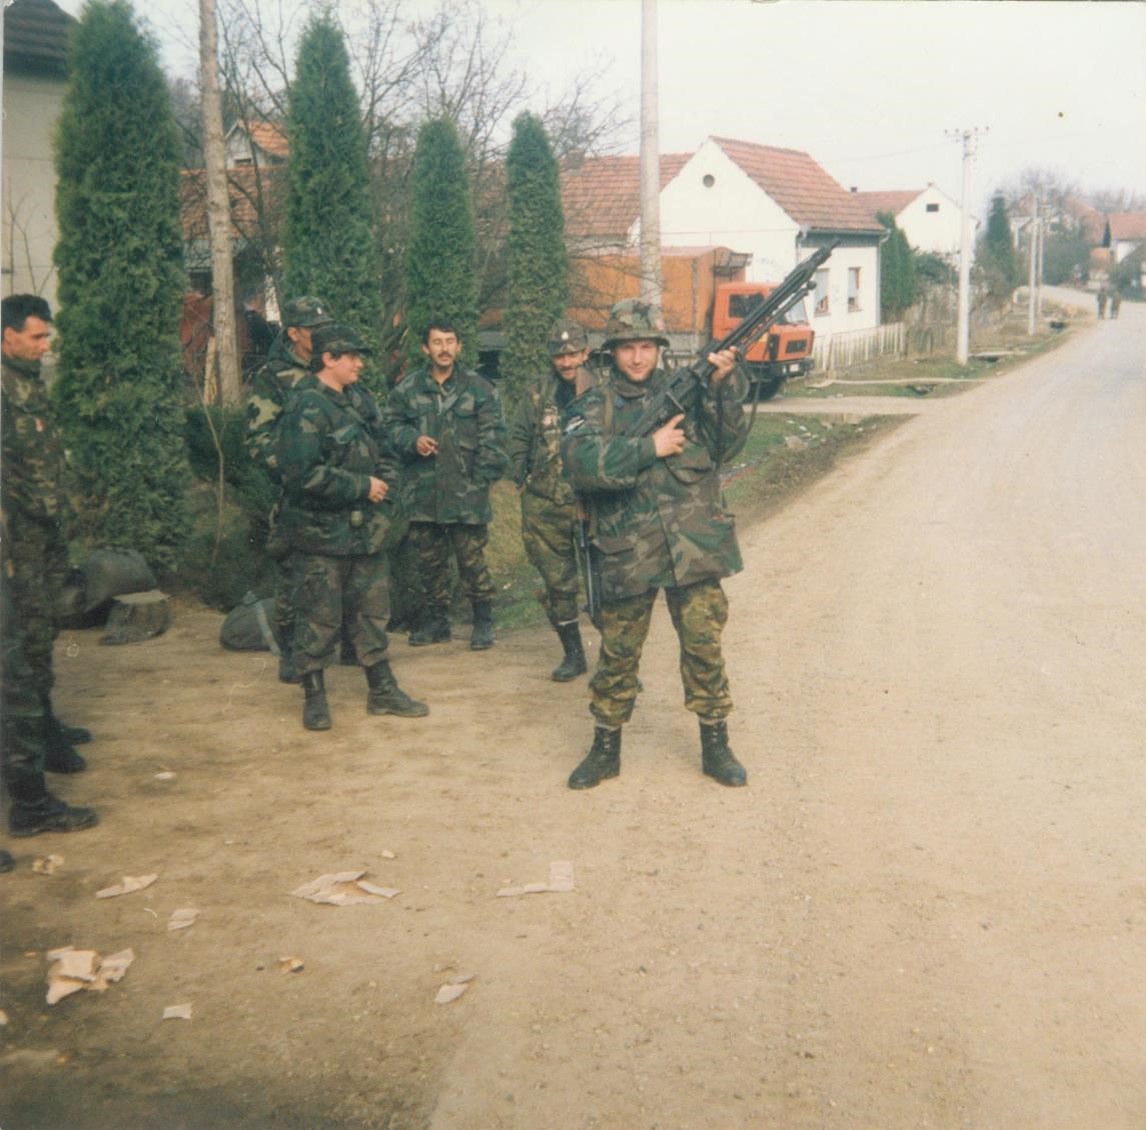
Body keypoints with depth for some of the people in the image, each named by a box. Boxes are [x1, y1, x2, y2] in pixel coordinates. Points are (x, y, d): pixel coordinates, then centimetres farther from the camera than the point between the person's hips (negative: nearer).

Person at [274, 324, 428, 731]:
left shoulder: (360, 401, 11)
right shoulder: (308, 408, -15)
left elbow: (384, 453, 22)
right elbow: (303, 472, -25)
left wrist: (383, 484, 1)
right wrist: (362, 486, -18)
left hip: (365, 529, 8)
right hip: (321, 533, -8)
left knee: (372, 611, 14)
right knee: (319, 617, 2)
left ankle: (382, 690, 24)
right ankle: (314, 697, 15)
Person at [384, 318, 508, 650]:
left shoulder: (478, 388, 2)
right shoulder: (407, 389, 7)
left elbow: (492, 437, 0)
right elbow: (392, 426, 11)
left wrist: (481, 478, -7)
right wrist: (412, 440, -10)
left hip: (466, 494, -3)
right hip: (422, 494, 3)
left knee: (472, 559, -1)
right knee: (430, 560, 12)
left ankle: (483, 621, 13)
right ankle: (437, 619, 26)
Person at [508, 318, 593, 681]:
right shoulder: (537, 394, 6)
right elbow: (517, 440, 13)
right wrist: (525, 482, 8)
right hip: (545, 508, 3)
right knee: (557, 583, 9)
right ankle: (573, 655, 22)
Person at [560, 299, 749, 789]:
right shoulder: (593, 406, 1)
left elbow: (728, 442, 0)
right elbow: (581, 463, -16)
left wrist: (721, 387, -13)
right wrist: (650, 447, -18)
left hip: (695, 546, 1)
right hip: (626, 554, -1)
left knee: (704, 647, 6)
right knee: (618, 654, 9)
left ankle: (715, 746, 20)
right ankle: (606, 749, 23)